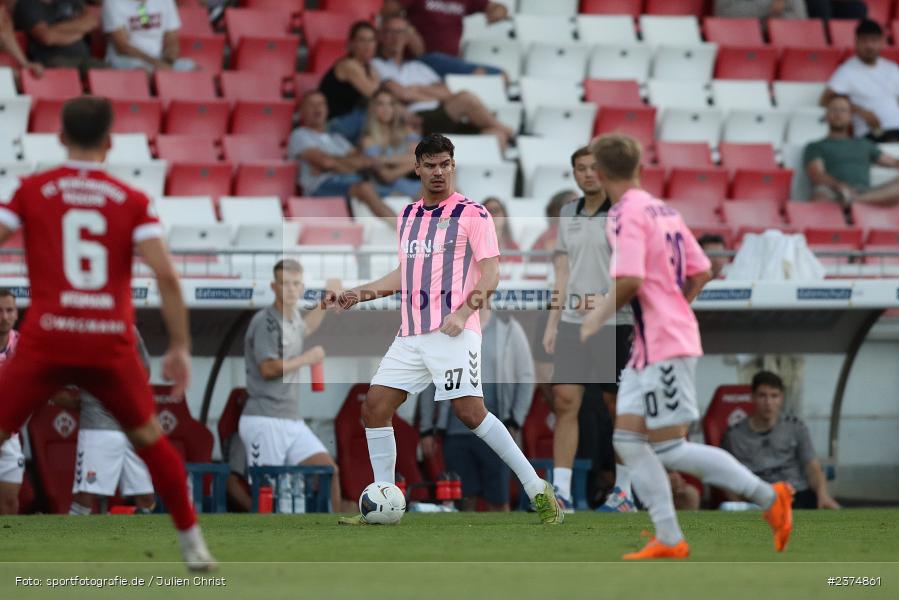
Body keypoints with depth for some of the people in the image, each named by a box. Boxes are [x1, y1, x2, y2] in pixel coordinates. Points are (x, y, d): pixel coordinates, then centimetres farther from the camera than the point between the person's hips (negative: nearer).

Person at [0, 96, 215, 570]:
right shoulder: (132, 201, 7)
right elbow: (166, 274, -3)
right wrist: (180, 348, 2)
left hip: (46, 340, -2)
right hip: (112, 343, 2)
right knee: (150, 440, 22)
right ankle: (193, 544, 25)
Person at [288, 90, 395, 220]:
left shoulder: (336, 138, 32)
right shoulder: (299, 136, 13)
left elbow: (368, 161, 14)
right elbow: (324, 161, -5)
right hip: (322, 186, -7)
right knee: (365, 189, -35)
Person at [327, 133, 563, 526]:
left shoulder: (472, 214, -3)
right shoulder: (407, 217, 17)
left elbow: (491, 273, -7)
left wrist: (464, 311, -20)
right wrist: (359, 294, 20)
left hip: (453, 331, -7)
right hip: (411, 334, 7)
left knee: (470, 412, -17)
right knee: (374, 408, -1)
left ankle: (538, 491, -9)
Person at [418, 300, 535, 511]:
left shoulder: (507, 330, 5)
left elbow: (526, 378, 5)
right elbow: (429, 383, 12)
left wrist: (515, 423, -3)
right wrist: (427, 429, 7)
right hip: (456, 432, 2)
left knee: (498, 501, 0)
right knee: (464, 500, 0)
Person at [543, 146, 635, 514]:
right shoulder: (568, 215, 14)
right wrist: (552, 322, 12)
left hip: (615, 323, -4)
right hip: (573, 322, 5)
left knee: (620, 407, 3)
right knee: (564, 401, -6)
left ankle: (624, 492, 12)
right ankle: (561, 492, -7)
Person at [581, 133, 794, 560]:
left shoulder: (626, 216, -13)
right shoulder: (664, 212, 14)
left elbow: (629, 281, -24)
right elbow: (701, 272, 16)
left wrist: (599, 316, -9)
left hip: (663, 345, -9)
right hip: (651, 345, 9)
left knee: (670, 448, -6)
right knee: (628, 439, 7)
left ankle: (770, 497, -1)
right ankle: (668, 540, 3)